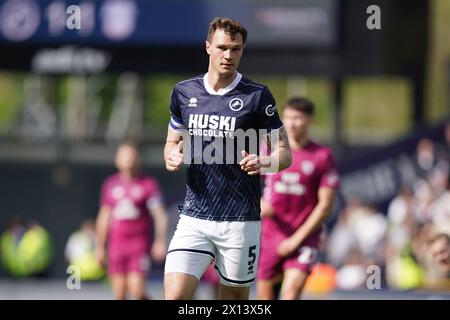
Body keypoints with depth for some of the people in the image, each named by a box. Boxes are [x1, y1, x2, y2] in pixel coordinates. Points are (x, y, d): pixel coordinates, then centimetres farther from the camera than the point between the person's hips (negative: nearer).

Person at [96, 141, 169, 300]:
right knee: (119, 294, 1)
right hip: (116, 244, 4)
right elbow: (104, 217, 18)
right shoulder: (110, 184, 10)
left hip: (139, 245, -4)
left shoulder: (149, 184, -2)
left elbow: (160, 215, -7)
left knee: (137, 291, -14)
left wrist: (160, 241, -20)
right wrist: (100, 246, 17)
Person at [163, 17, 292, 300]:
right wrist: (172, 156, -1)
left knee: (234, 297, 4)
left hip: (240, 221, -2)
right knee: (174, 295, -12)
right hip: (194, 216, 2)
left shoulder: (257, 96, -3)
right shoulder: (184, 92, 8)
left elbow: (284, 153, 1)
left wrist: (262, 163, -21)